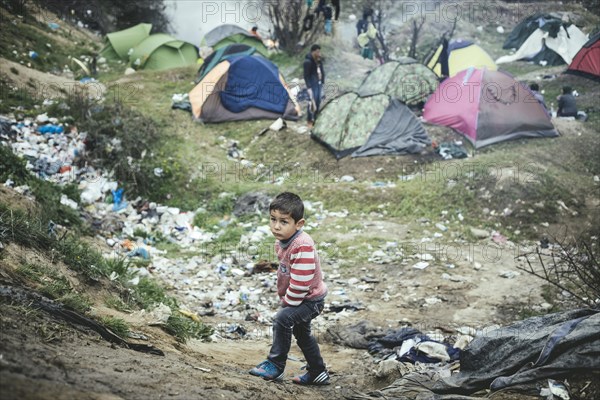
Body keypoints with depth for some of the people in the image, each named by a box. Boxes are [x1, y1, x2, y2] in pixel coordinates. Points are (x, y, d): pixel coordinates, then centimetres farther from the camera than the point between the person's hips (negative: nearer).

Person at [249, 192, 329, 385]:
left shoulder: (303, 246, -31)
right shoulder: (281, 242, 0)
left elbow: (300, 281, -32)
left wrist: (288, 302, -21)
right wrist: (284, 297, 9)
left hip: (310, 299, -11)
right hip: (296, 298, 11)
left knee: (282, 319, -25)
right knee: (301, 332, 23)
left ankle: (275, 366, -11)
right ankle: (318, 373, 40)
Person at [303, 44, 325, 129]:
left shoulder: (319, 60, 4)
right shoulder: (308, 62, -20)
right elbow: (306, 76, -18)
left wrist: (322, 82, 15)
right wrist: (309, 88, -20)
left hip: (319, 83, 8)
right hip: (312, 83, -8)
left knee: (318, 101, 12)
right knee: (312, 102, -8)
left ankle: (314, 118, 24)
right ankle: (309, 120, 2)